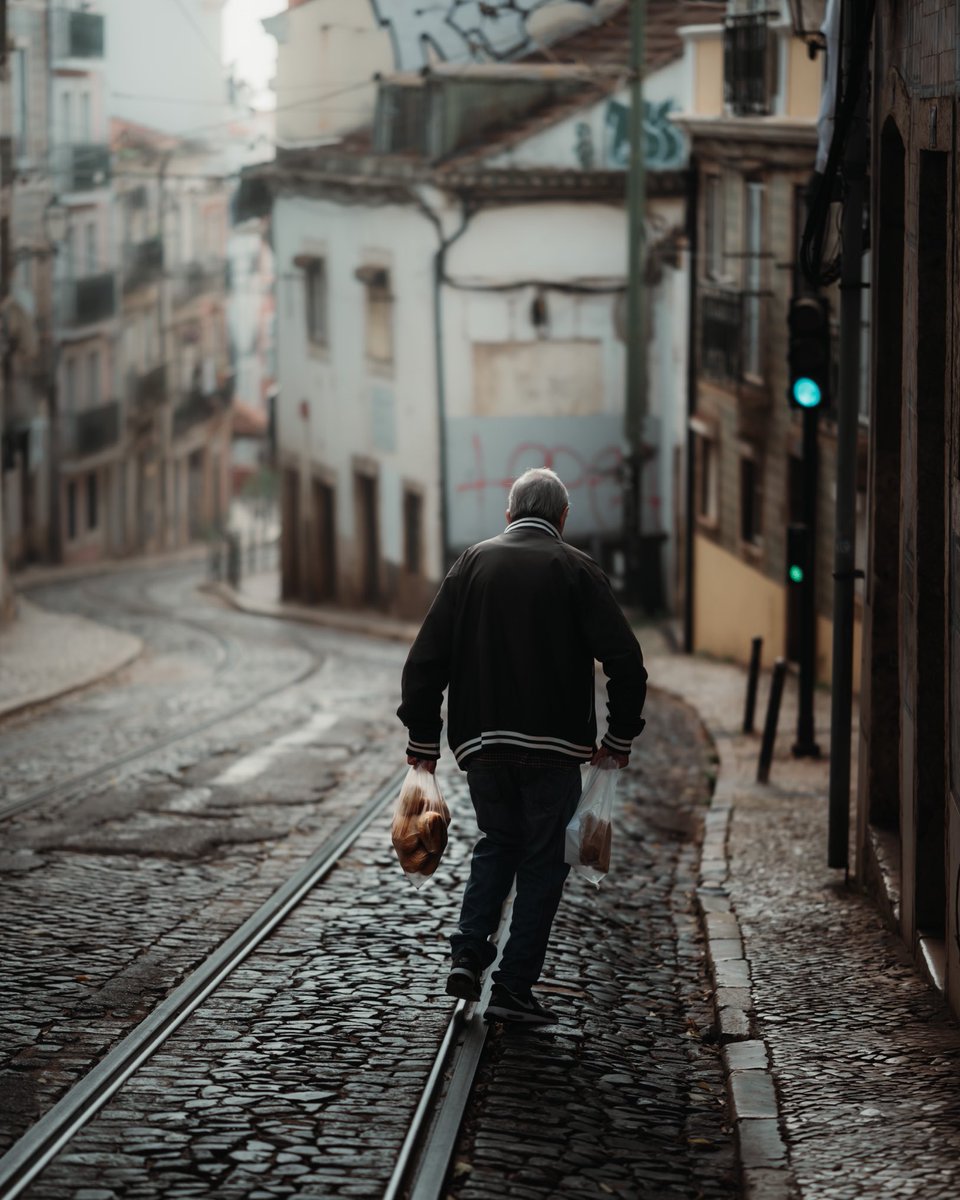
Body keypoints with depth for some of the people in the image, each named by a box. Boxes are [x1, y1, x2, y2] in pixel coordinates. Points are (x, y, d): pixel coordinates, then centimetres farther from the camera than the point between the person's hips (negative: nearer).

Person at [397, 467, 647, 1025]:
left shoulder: (473, 564, 7)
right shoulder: (576, 570, -2)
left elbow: (425, 660, 3)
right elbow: (626, 661, -10)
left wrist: (423, 743, 8)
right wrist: (620, 739, 1)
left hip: (482, 745, 3)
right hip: (553, 746, -3)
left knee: (498, 843, 22)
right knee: (543, 861, 7)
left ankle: (469, 953, 5)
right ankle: (514, 988, 4)